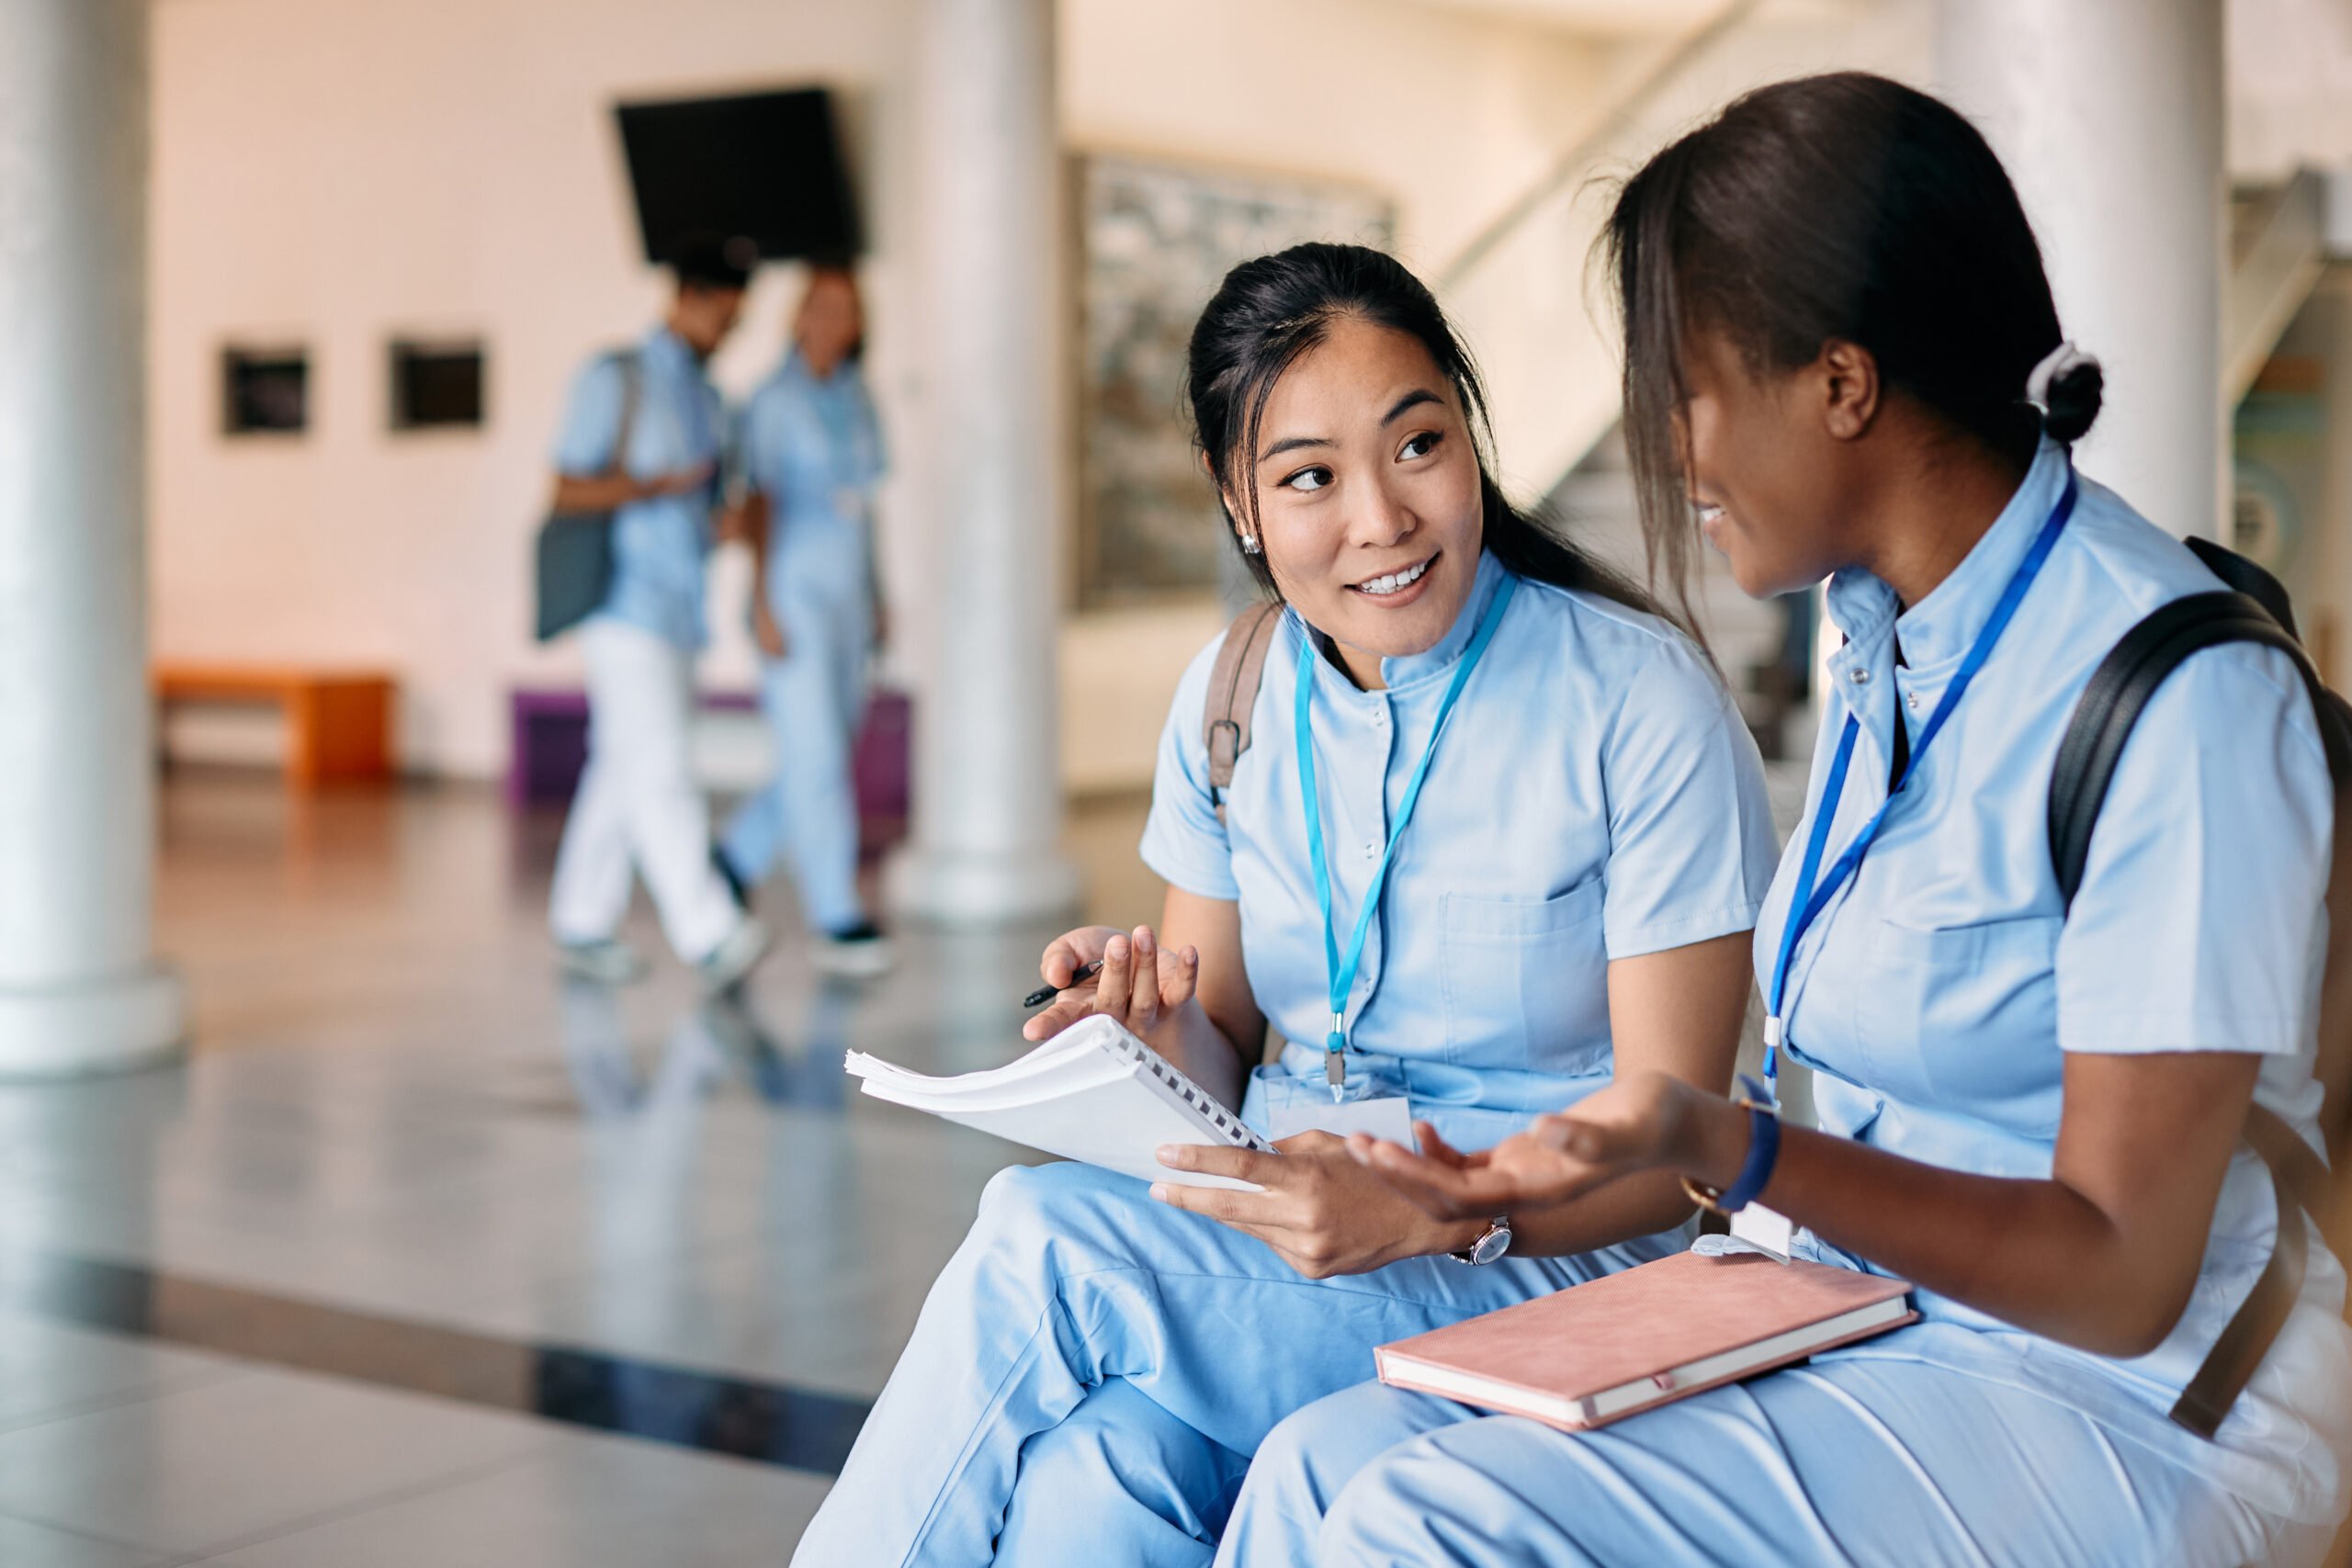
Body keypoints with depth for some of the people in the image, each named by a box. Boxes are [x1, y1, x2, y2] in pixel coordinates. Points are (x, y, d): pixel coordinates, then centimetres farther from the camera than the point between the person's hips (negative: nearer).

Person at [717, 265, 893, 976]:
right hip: (793, 592, -7)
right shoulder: (774, 399, -9)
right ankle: (838, 919, -3)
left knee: (828, 754, 9)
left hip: (847, 594, 7)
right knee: (815, 758, -8)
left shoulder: (855, 395, 11)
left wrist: (877, 597, 15)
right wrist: (761, 605, -17)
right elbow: (756, 502, -12)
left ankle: (734, 861, 27)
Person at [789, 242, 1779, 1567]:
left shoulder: (1644, 704, -11)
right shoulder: (1230, 706, 6)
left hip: (1547, 1269, -3)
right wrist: (1159, 1030, -12)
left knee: (1039, 1238, -26)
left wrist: (1424, 1213, -28)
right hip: (1270, 1247, 4)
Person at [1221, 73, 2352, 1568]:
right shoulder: (1881, 640, 10)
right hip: (1862, 1323, 8)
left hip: (2105, 1414, -7)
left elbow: (2121, 1277, -19)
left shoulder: (2176, 698, -18)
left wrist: (1715, 1142, -29)